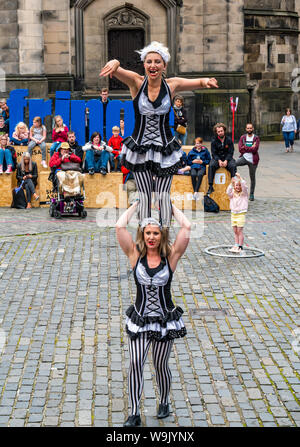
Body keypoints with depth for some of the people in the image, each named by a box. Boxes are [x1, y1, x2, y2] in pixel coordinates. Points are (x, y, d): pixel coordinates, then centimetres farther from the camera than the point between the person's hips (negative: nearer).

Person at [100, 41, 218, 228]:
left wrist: (206, 82, -21)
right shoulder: (137, 82, -7)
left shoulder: (172, 85, -3)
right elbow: (113, 69, -22)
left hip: (165, 148, 0)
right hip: (140, 148, 0)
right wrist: (115, 63, -47)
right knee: (144, 197, 6)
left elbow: (200, 82, 4)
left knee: (164, 196, 1)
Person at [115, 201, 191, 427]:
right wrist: (136, 204, -2)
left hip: (165, 320, 0)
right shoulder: (136, 255, -4)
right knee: (135, 363, -9)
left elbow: (187, 227, -13)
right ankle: (134, 413, 2)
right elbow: (120, 227, -12)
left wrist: (171, 207, -1)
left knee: (161, 365, 9)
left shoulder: (170, 256, -6)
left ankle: (164, 403, 34)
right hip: (139, 320, 0)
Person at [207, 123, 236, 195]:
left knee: (233, 166, -31)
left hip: (227, 158, 0)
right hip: (217, 158, 0)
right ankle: (210, 186, -29)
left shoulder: (229, 140, 1)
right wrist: (219, 161, -19)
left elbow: (230, 153, -1)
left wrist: (226, 161, -18)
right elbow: (213, 153, -2)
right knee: (211, 165, -31)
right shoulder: (214, 141, 1)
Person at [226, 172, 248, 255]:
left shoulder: (244, 193, -1)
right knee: (235, 231, 9)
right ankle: (236, 246, 16)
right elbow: (228, 192, -12)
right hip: (233, 213, 4)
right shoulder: (233, 194, 8)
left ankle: (240, 247, 0)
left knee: (239, 231, -5)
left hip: (241, 214, -4)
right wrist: (231, 183, -19)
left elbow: (244, 186, -19)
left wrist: (240, 178, -26)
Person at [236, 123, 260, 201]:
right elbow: (240, 149, -6)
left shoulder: (256, 138, -1)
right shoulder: (242, 137, 6)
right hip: (244, 158, 1)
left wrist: (245, 147, -11)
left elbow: (255, 150, -14)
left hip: (252, 160, -1)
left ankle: (251, 194, 19)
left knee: (252, 178, 6)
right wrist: (251, 148, -11)